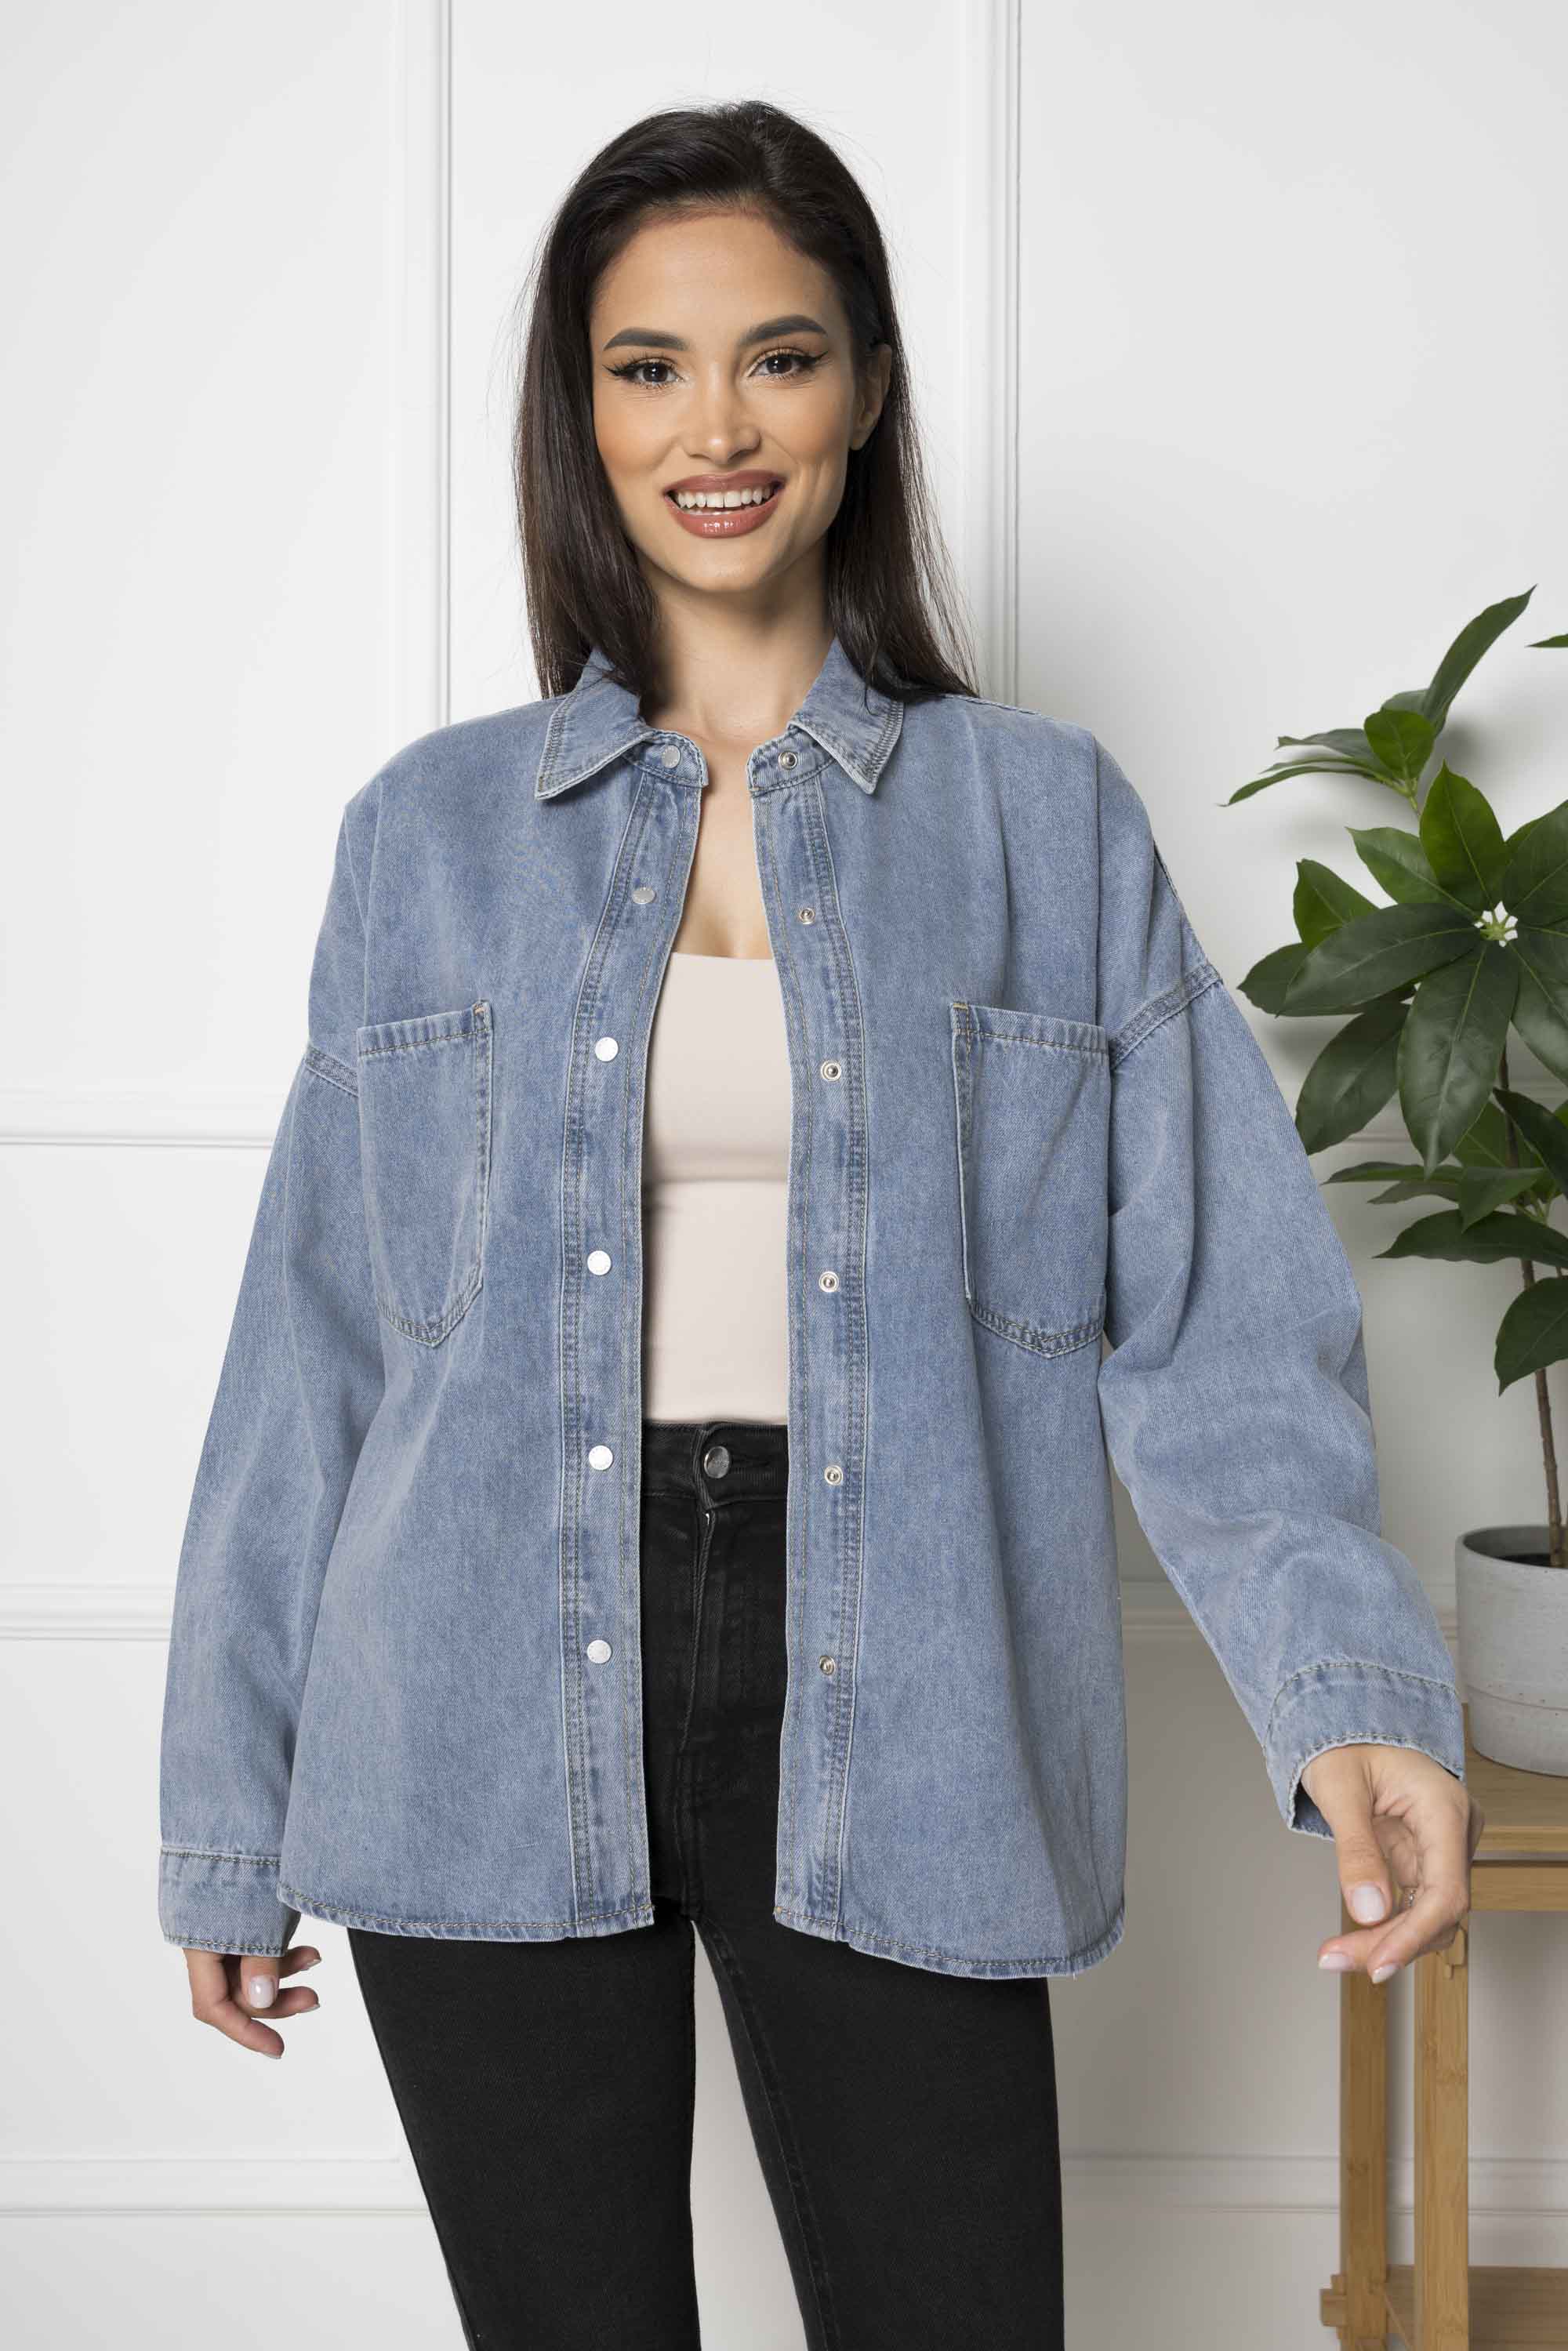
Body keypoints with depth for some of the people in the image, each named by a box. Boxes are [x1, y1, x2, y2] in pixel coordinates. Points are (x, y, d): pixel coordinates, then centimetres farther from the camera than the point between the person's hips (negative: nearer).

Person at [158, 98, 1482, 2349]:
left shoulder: (1044, 817, 4)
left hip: (884, 1733, 0)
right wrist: (233, 1816, 7)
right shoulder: (435, 829, 6)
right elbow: (315, 1342, 7)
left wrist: (1350, 1689, -18)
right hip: (497, 1732, 1)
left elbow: (1214, 1308, -2)